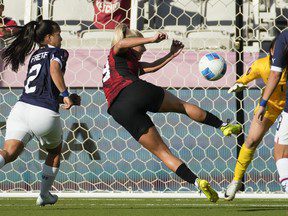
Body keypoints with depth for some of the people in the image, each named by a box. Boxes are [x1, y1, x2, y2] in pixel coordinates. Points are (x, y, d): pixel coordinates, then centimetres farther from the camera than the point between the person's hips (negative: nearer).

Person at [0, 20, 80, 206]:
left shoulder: (35, 56, 28)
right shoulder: (58, 52, 7)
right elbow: (54, 68, -17)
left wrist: (66, 99, 33)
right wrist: (66, 95, -14)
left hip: (21, 107, 5)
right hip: (45, 113, -5)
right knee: (55, 151, 25)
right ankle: (44, 195, 31)